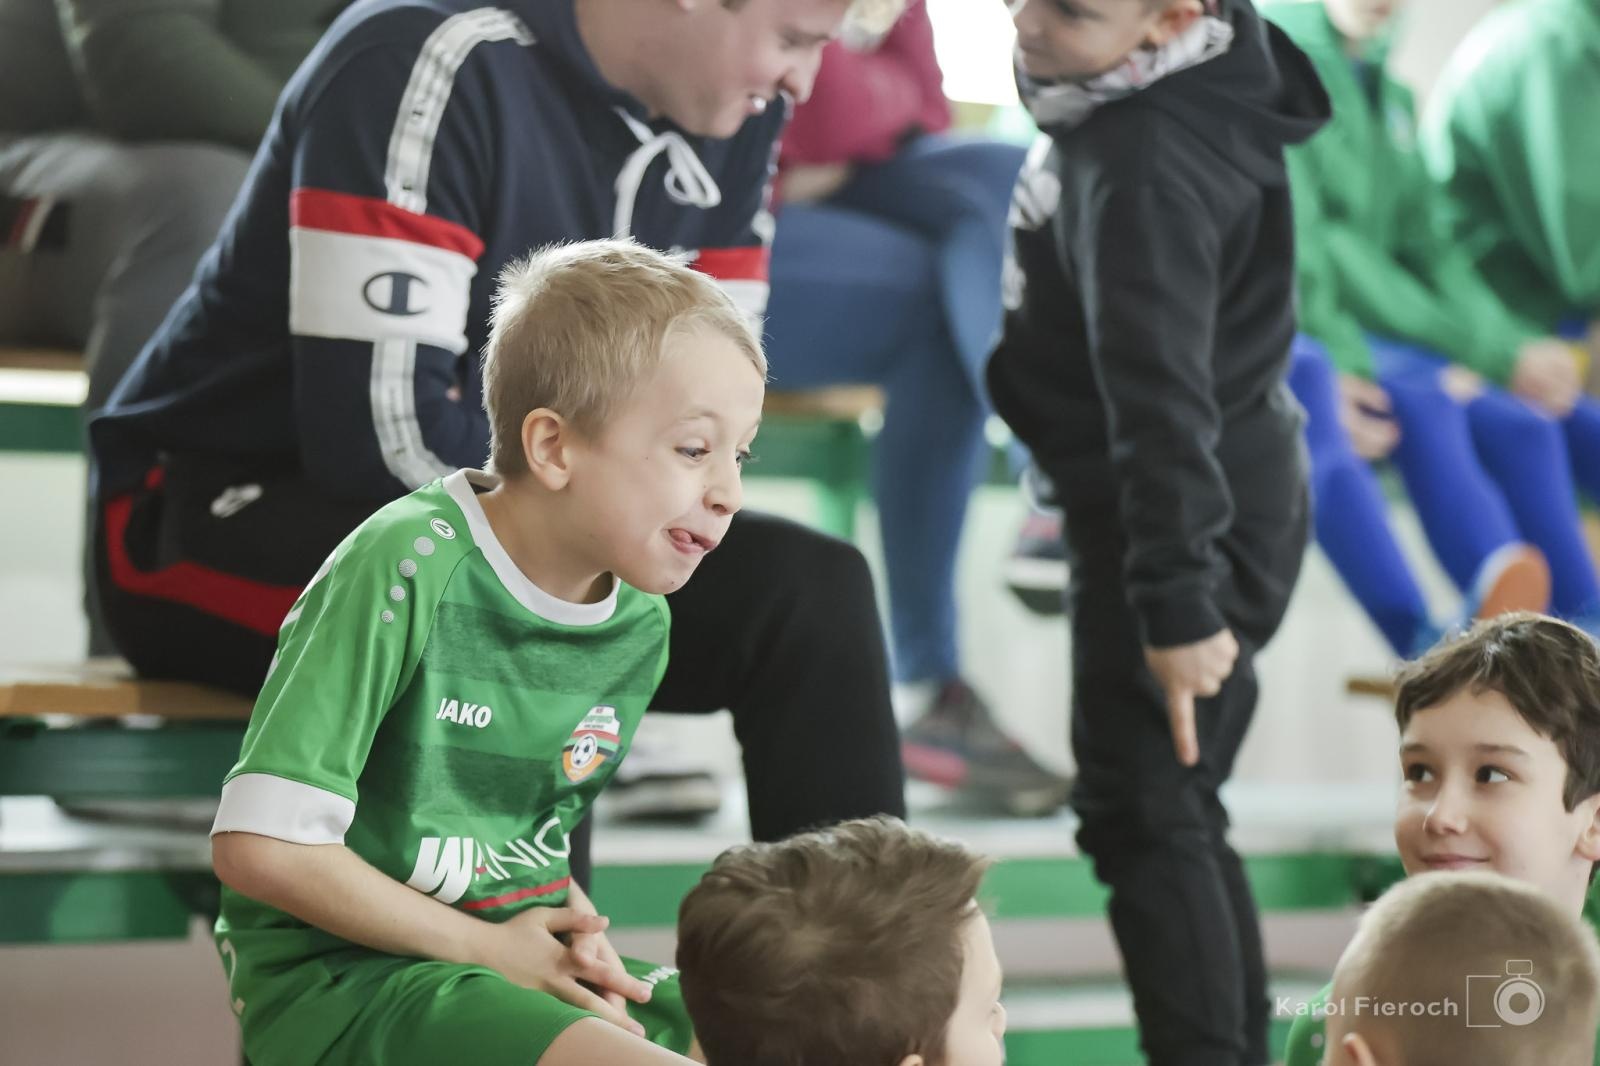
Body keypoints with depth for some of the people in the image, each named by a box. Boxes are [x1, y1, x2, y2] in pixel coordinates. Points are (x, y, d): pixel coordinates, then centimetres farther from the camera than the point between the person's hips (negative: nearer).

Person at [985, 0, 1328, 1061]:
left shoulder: (1144, 168, -28)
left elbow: (1161, 389, -31)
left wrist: (1174, 602, -31)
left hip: (1190, 519, -10)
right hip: (1230, 496, 10)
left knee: (1143, 814, -8)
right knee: (1176, 813, 18)